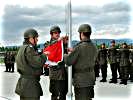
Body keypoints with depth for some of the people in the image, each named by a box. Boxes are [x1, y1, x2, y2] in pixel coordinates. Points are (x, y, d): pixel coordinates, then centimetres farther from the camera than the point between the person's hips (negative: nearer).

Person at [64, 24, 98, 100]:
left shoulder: (79, 47, -20)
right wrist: (74, 51, 16)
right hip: (91, 79, 7)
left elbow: (68, 61, -15)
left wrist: (64, 55, 5)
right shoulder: (94, 47, 3)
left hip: (81, 80, -7)